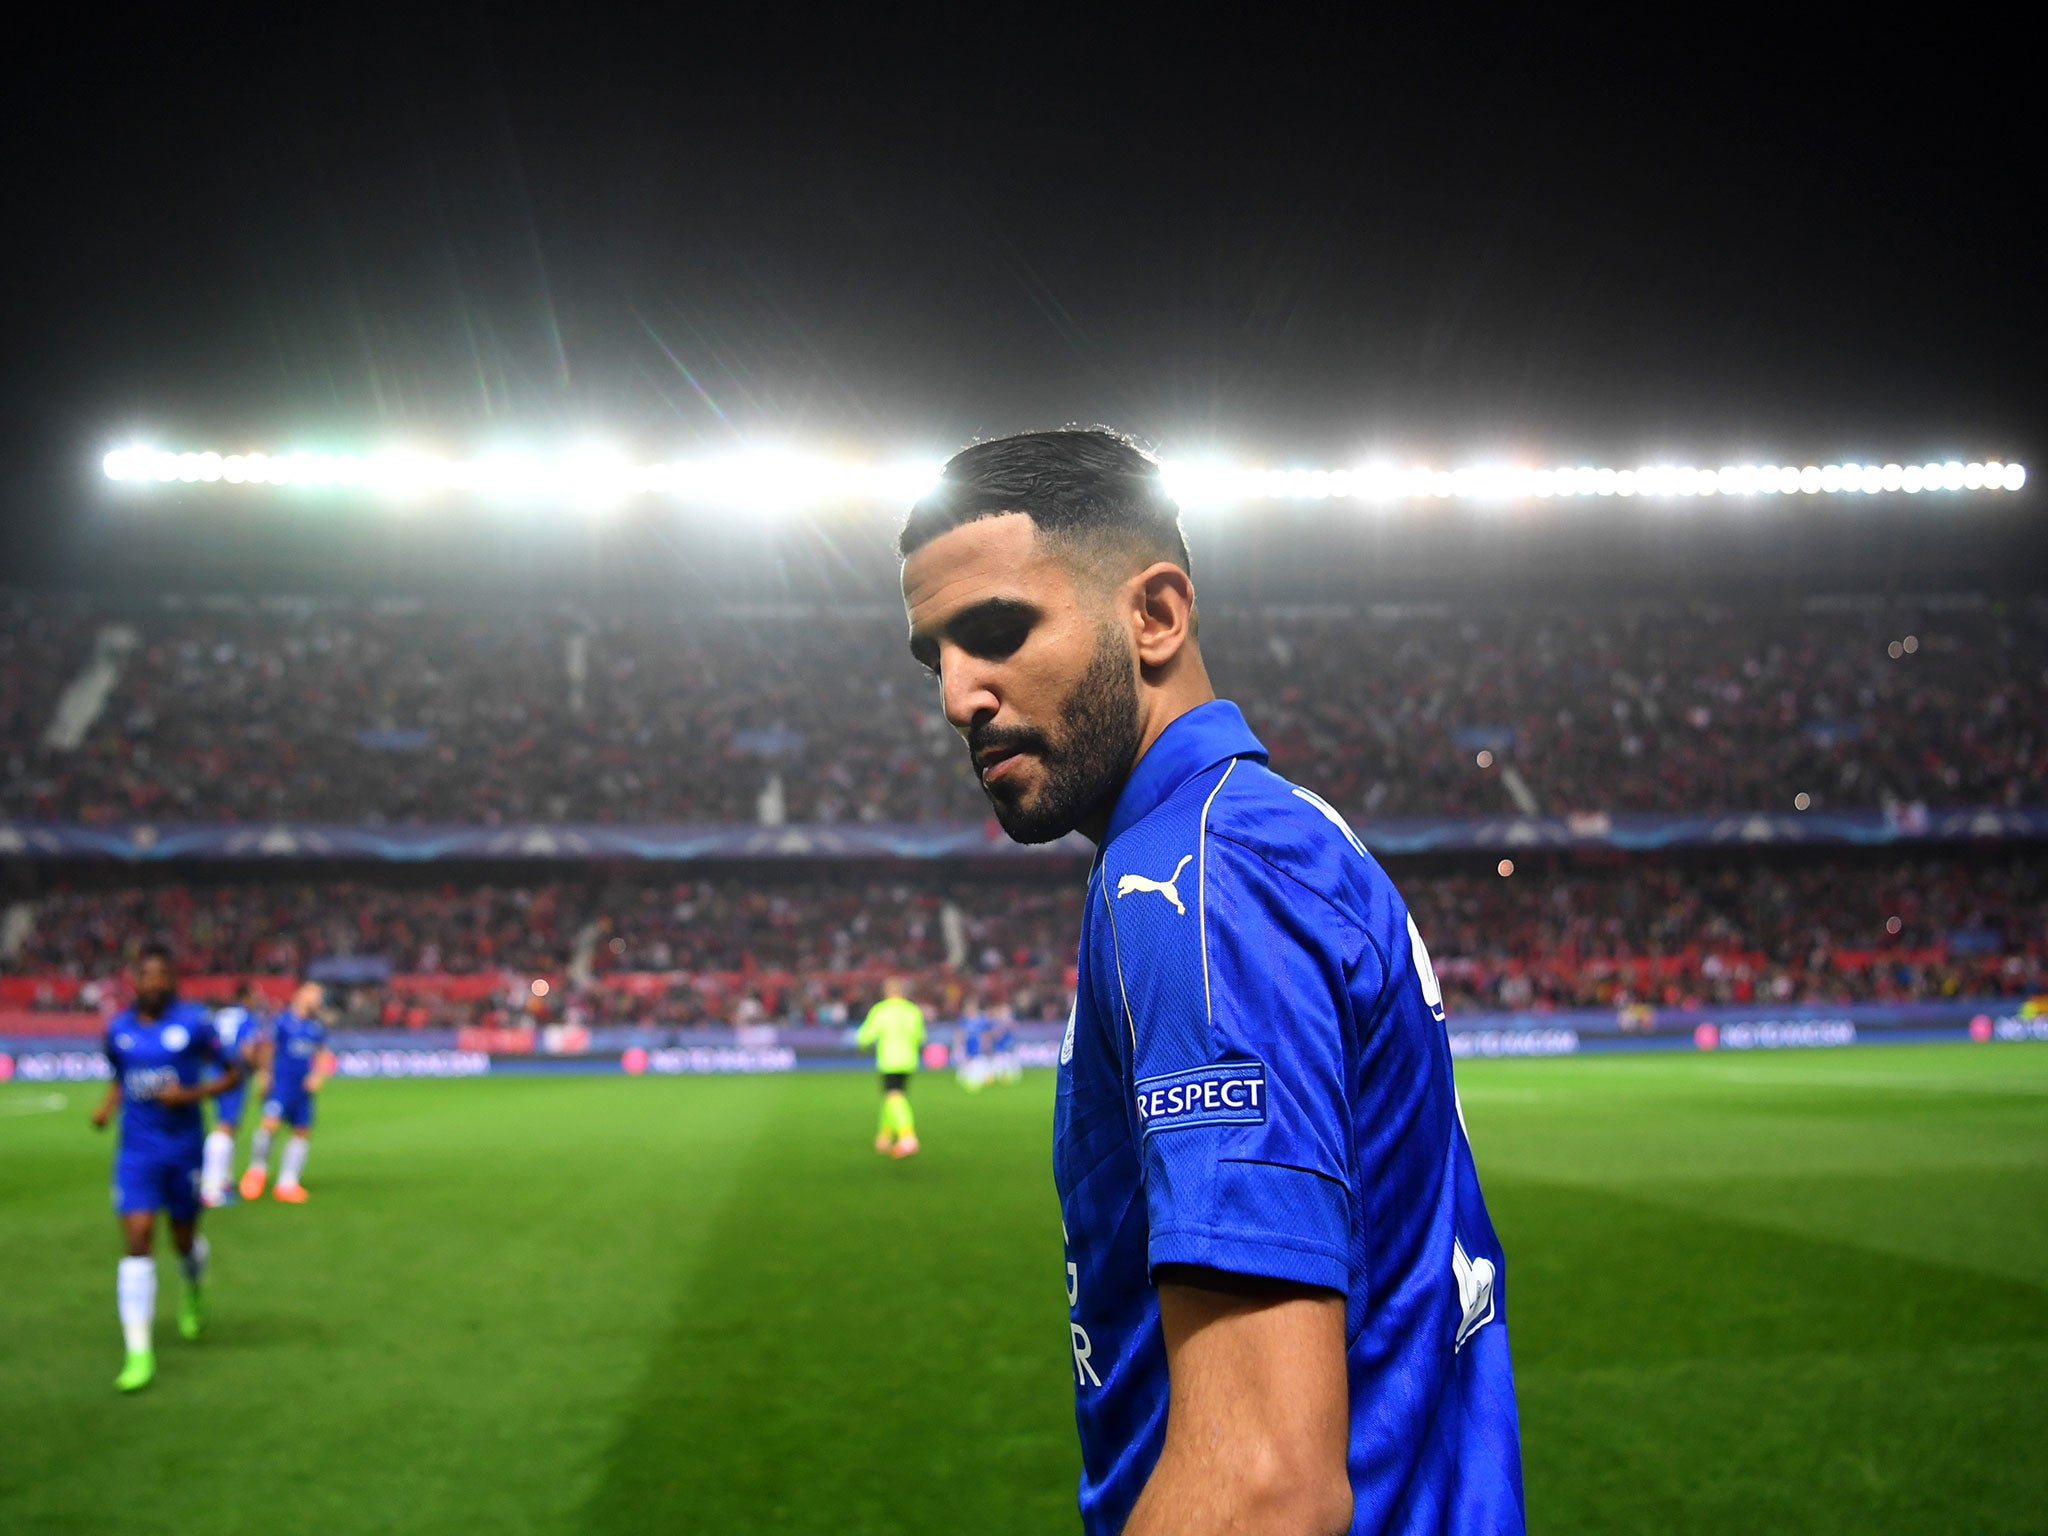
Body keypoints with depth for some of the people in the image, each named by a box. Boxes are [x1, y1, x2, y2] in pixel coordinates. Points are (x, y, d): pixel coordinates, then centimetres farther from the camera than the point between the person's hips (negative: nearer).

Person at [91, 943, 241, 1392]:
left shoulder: (193, 1023, -7)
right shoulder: (118, 1029, 3)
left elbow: (231, 1073, 0)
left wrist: (192, 1094, -16)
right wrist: (108, 1106, 0)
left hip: (184, 1149, -1)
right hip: (136, 1152, 1)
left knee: (185, 1240, 12)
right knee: (137, 1243, -10)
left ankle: (193, 1293, 50)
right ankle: (139, 1354, -8)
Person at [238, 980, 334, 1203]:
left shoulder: (318, 1027, 13)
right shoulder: (282, 1021, -2)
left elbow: (323, 1055, 23)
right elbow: (267, 1048, 1)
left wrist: (318, 1076, 8)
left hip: (304, 1086, 6)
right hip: (281, 1082, -6)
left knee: (303, 1132, 3)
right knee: (270, 1122, -22)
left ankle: (287, 1184, 13)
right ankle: (257, 1168, 3)